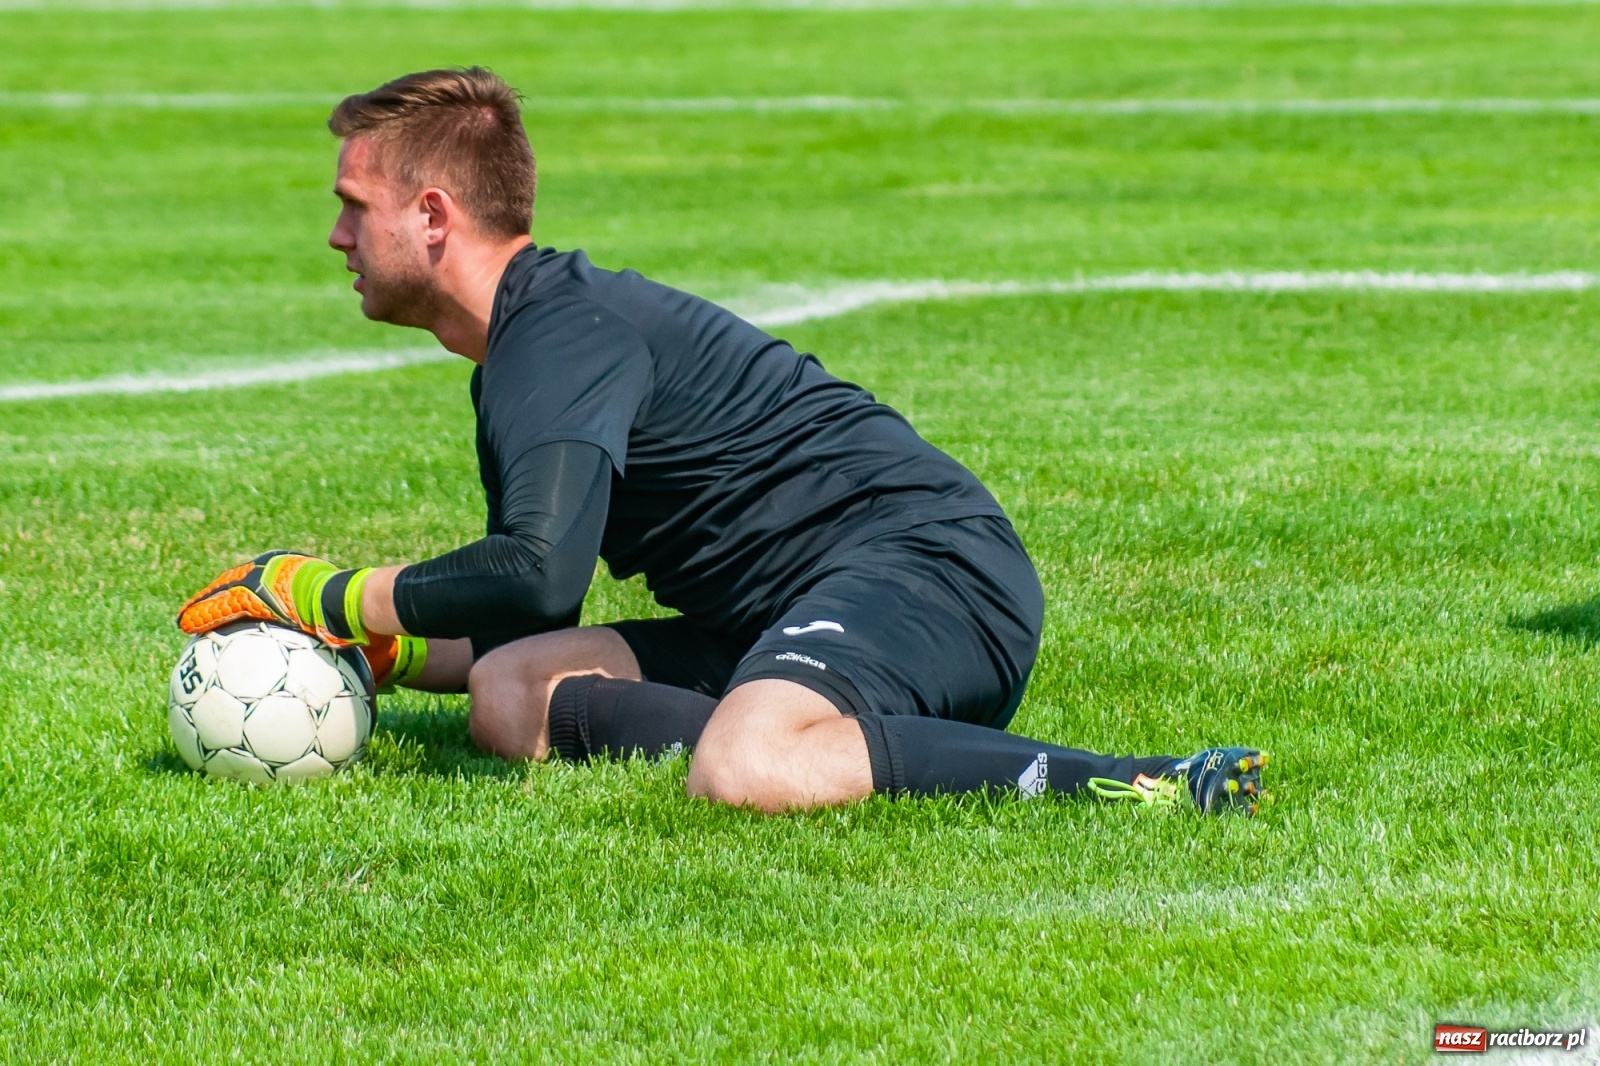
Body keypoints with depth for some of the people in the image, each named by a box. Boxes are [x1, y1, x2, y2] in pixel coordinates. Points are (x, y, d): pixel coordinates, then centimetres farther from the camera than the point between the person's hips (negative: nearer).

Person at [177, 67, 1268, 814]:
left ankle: (1147, 786, -33)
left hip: (930, 564, -10)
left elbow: (538, 573, -25)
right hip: (789, 614, 10)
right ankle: (848, 753, -14)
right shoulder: (519, 352, 22)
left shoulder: (563, 329, -11)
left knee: (746, 775, -38)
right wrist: (371, 651, 13)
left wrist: (329, 598, -11)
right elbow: (533, 626, 29)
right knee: (514, 699, -3)